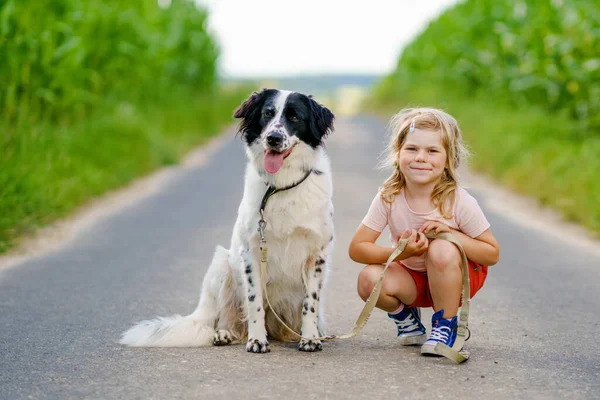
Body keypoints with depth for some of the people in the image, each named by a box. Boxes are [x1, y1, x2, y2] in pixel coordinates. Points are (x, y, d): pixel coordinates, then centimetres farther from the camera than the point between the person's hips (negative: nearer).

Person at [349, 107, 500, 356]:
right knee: (369, 279, -27)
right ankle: (406, 317, 6)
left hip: (457, 279, -2)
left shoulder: (460, 202, -22)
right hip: (412, 278, 2)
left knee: (441, 250, -34)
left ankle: (446, 326, -12)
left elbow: (492, 254, -16)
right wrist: (400, 253, -35)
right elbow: (356, 248, -18)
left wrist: (451, 233, -31)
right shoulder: (388, 198, -18)